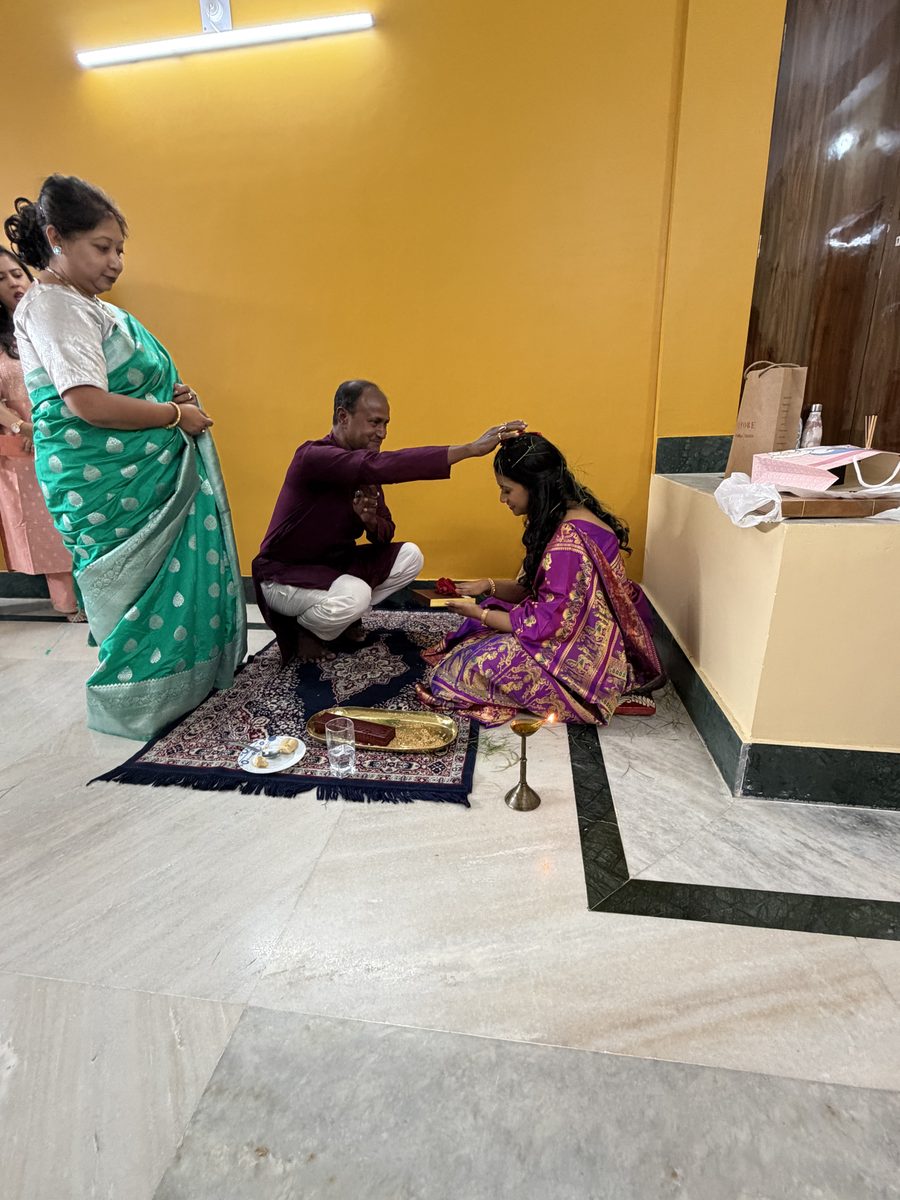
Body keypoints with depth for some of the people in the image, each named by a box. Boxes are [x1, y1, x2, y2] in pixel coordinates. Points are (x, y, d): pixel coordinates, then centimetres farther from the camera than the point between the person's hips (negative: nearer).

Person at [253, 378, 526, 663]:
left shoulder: (365, 471, 1)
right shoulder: (313, 456, -25)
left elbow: (385, 535, 3)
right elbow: (382, 465, -41)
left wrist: (371, 520, -23)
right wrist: (470, 448, -43)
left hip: (335, 564, 8)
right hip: (285, 576, -7)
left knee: (409, 556, -3)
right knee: (355, 595, -35)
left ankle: (345, 615, 7)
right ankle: (306, 629, -2)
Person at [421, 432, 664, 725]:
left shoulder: (569, 540, -28)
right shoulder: (566, 519, 4)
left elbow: (547, 623, -25)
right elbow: (535, 589, 10)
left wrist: (479, 614, -14)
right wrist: (489, 586, -5)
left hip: (590, 657, -10)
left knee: (477, 665, -14)